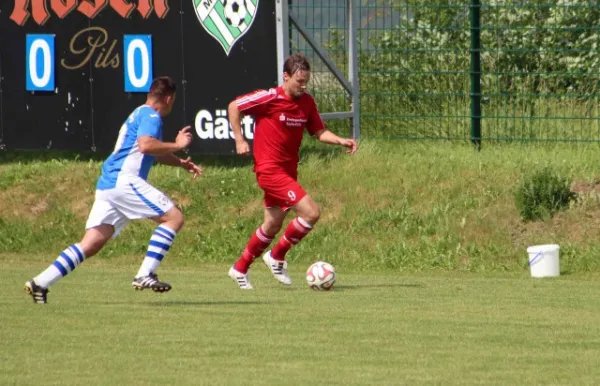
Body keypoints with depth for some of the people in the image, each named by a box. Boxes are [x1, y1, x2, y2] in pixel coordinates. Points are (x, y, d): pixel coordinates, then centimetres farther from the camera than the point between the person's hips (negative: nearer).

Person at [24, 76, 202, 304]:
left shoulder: (140, 114, 27)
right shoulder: (151, 116, -5)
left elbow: (155, 153, 43)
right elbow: (146, 145, -25)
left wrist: (181, 163, 43)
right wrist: (177, 145, -14)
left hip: (108, 183, 10)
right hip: (123, 181, -10)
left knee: (91, 244, 5)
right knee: (174, 217, -8)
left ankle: (40, 283, -3)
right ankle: (145, 275, -16)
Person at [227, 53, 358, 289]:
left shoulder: (307, 103, 3)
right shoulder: (270, 98, -15)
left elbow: (319, 132, 11)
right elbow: (234, 107, -5)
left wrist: (341, 141, -6)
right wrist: (239, 140, -9)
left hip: (288, 171, 8)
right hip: (270, 169, -8)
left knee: (273, 225, 18)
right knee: (311, 213, -16)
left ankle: (240, 269, 34)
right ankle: (277, 256, 1)